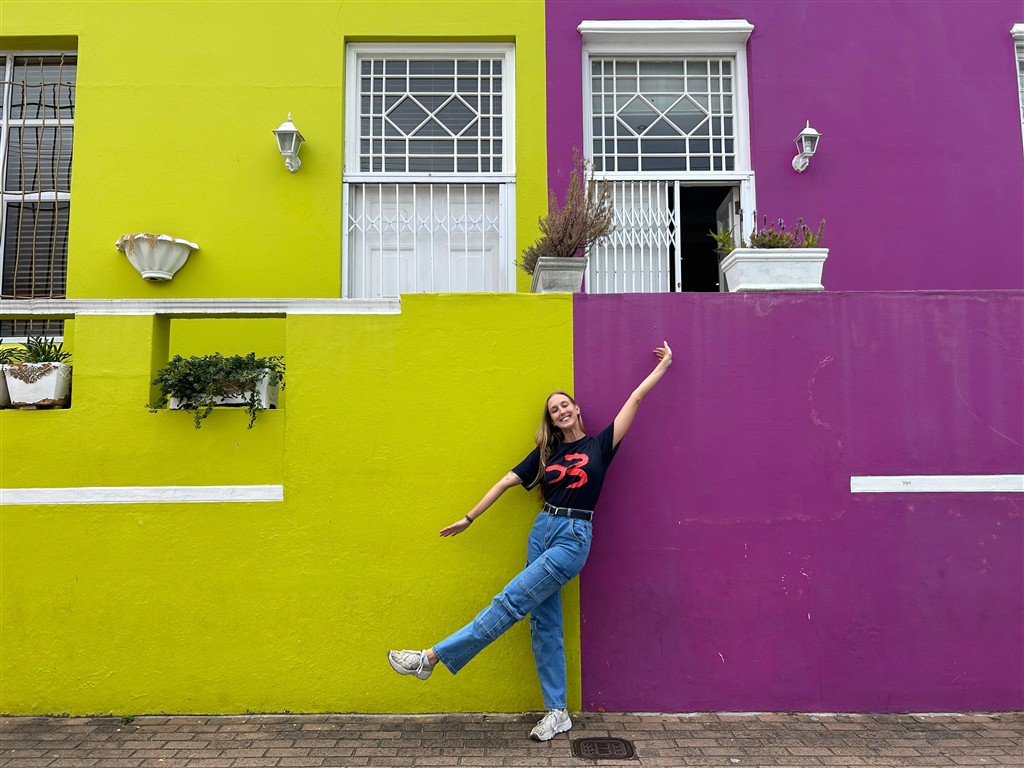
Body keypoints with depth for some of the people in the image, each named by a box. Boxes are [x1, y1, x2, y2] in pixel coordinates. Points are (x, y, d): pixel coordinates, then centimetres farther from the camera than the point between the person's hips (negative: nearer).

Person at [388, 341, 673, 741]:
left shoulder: (599, 445, 2)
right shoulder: (546, 452, 12)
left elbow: (635, 399, 2)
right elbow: (507, 481, 11)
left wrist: (663, 365, 3)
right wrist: (469, 518, 12)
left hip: (574, 538, -5)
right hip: (542, 530, 5)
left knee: (510, 602, -10)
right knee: (544, 623, 5)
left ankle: (432, 657, -7)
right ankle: (557, 712, 15)